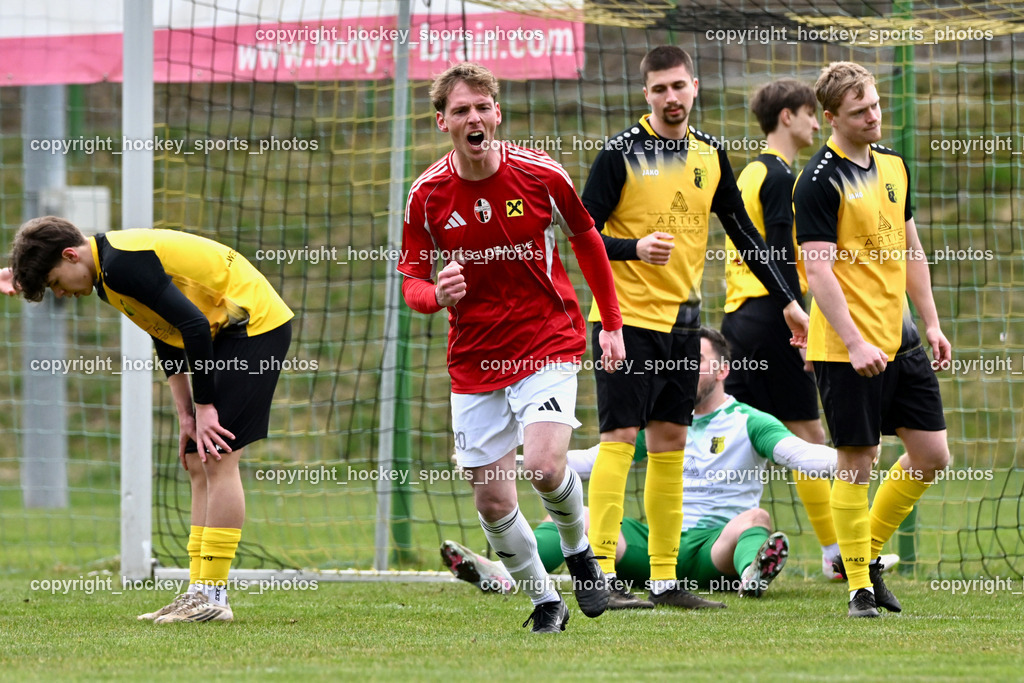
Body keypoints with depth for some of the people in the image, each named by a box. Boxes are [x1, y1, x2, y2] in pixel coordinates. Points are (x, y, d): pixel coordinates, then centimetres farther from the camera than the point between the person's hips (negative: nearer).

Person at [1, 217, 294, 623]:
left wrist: (204, 406, -17)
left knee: (217, 462, -13)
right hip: (228, 331, 10)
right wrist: (186, 414, 9)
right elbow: (167, 336, 16)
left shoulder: (123, 265, -22)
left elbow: (194, 326, -25)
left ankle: (212, 597, -12)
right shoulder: (108, 272, 10)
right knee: (199, 465, 7)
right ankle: (200, 592, 7)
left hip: (255, 325, -10)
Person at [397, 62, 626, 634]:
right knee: (493, 501, 0)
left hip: (547, 344, -2)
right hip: (474, 361, 2)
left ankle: (579, 549, 9)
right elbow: (412, 278, 2)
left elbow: (587, 239, 8)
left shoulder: (540, 174, -10)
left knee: (545, 466, -23)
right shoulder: (428, 195, -7)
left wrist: (612, 324, 11)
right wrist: (437, 294, -22)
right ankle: (545, 601, 22)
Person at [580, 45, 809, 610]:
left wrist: (786, 300, 16)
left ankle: (665, 579, 11)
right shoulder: (621, 154, -9)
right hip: (628, 318, -6)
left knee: (670, 446, 8)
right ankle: (602, 573, -10)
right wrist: (634, 248, -28)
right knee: (619, 440, -10)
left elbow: (744, 234, 18)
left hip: (682, 321, 6)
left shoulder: (710, 156, 8)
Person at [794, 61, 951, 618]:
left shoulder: (893, 164, 11)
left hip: (900, 338, 7)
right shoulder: (819, 181, -13)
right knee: (857, 463, -3)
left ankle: (871, 550, 23)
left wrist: (931, 322, 16)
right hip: (847, 348, -7)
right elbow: (819, 269, -17)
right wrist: (854, 342, -23)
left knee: (932, 454, 7)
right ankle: (859, 585, 6)